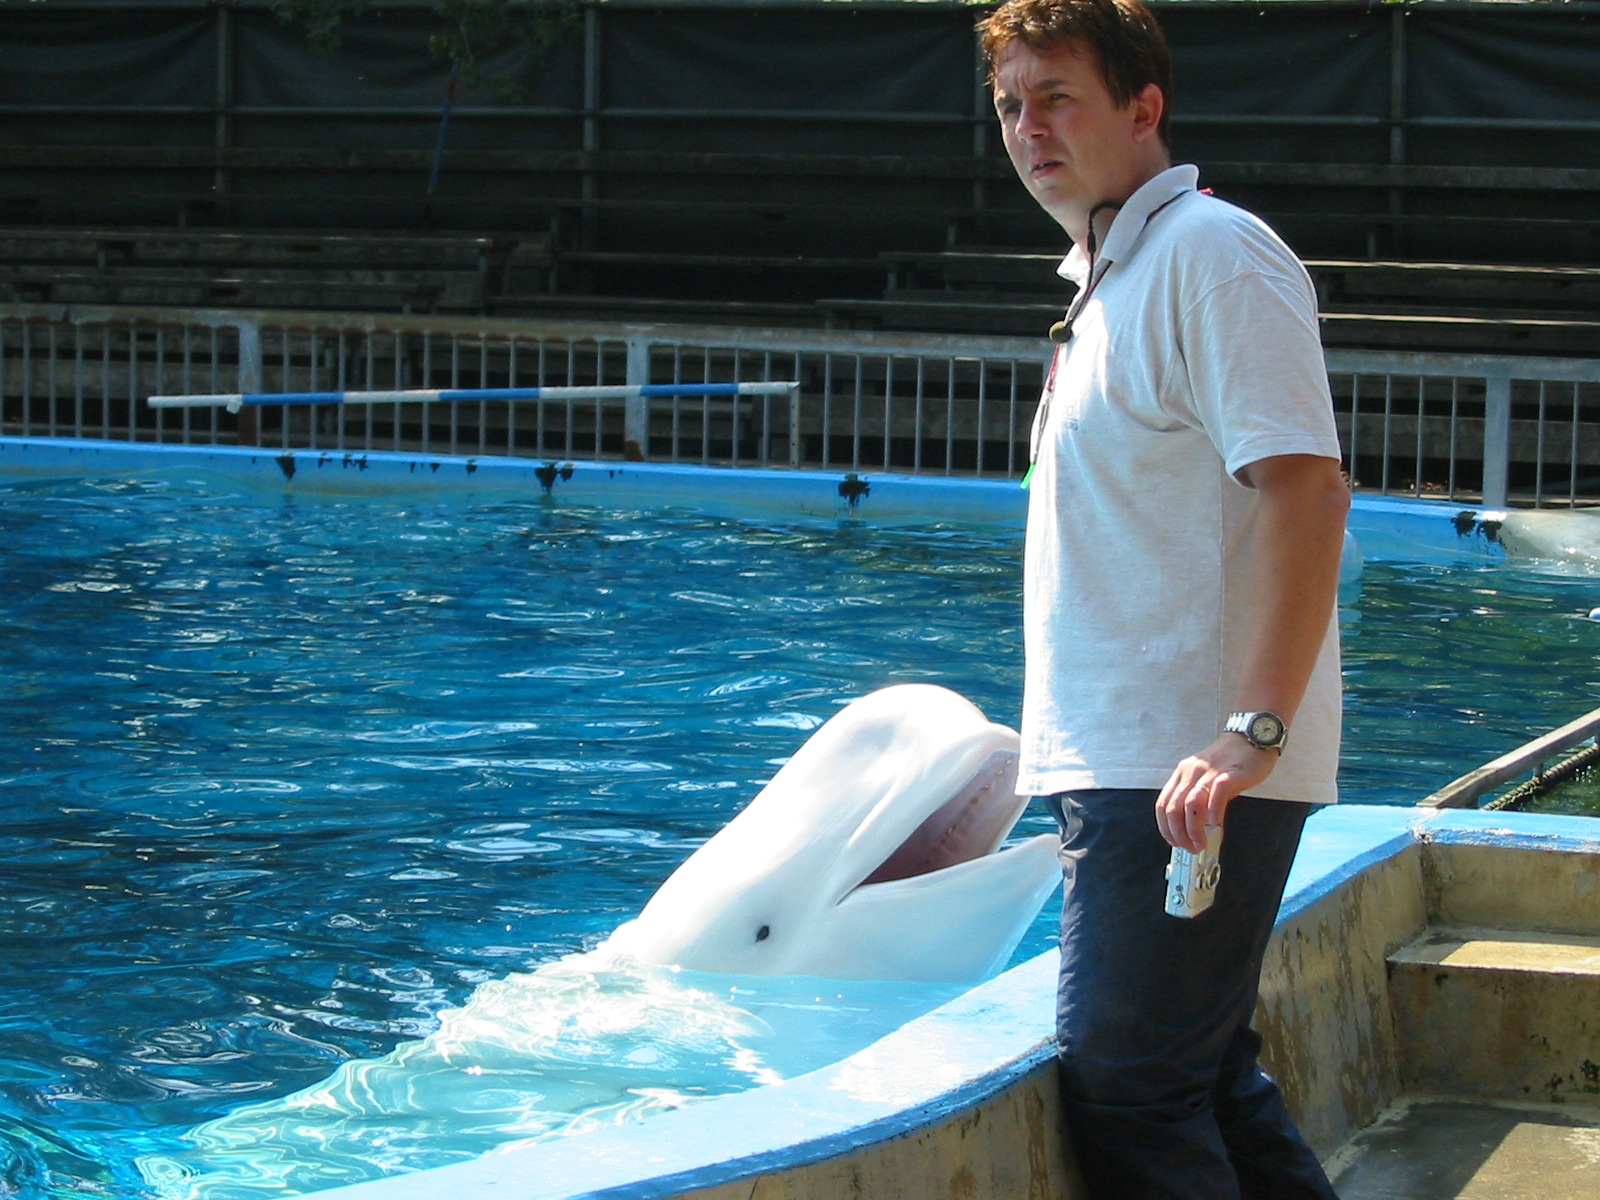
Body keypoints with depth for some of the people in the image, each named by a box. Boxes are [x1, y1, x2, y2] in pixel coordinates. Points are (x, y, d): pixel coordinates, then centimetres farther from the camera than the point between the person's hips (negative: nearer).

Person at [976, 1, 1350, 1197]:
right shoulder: (1110, 274, 19)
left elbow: (1303, 490, -22)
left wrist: (1253, 732, -29)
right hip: (1123, 763, 10)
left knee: (1125, 1079, -8)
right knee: (1203, 1073, 14)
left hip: (1189, 770, -10)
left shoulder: (1212, 253, -12)